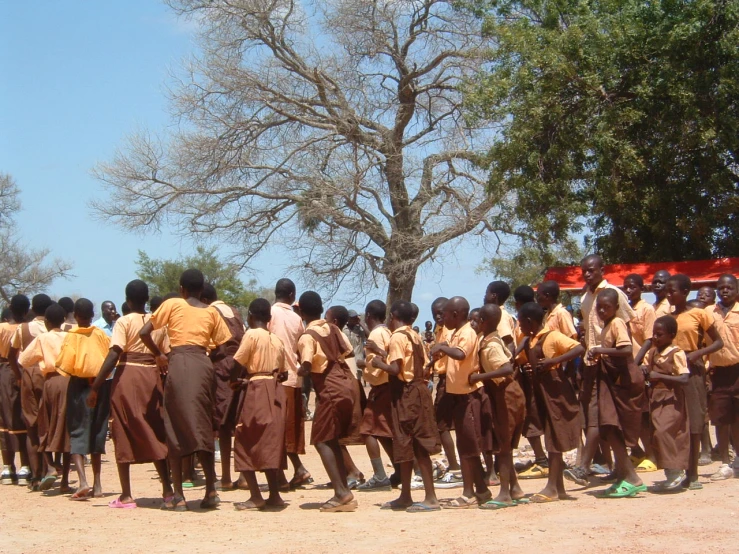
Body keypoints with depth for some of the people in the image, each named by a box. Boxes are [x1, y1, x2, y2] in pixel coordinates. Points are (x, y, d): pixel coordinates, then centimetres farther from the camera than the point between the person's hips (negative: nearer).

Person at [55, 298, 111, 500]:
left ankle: (82, 481, -18)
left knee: (77, 432, 1)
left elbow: (64, 364, -13)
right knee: (97, 432, 13)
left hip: (79, 385, -3)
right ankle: (97, 485, 15)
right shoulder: (100, 334, 2)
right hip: (100, 384, 3)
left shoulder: (71, 336, -5)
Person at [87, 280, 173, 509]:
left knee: (123, 436, 4)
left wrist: (95, 388, -14)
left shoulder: (124, 322, -5)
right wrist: (165, 385, 15)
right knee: (155, 434, 13)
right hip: (152, 378, 4)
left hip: (127, 378, -4)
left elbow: (113, 356, -15)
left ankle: (126, 495, 3)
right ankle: (168, 489, 11)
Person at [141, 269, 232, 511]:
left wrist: (159, 355, 13)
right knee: (203, 428, 10)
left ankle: (178, 497, 0)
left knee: (175, 430, 2)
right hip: (204, 365, 3)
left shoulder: (172, 304, 8)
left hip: (178, 364, -3)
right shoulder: (211, 311, 14)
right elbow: (223, 344, 9)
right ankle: (211, 490, -3)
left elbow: (144, 332, 1)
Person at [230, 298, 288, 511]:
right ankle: (274, 494, 11)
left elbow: (237, 364, -12)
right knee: (271, 442, 12)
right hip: (275, 392, 7)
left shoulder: (252, 335, -5)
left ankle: (256, 496, -5)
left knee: (246, 443, 0)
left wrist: (235, 381, 7)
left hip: (257, 390, -7)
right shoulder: (277, 340, 14)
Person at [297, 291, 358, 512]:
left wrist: (299, 370, -5)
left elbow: (306, 366, -24)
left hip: (330, 390, -8)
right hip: (347, 383, 8)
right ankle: (345, 492, 13)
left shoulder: (307, 337, -13)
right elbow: (349, 351, 11)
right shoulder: (333, 328, 7)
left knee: (322, 440, -2)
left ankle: (341, 493, -12)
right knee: (332, 440, 15)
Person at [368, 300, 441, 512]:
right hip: (418, 390, 9)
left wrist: (379, 363, -2)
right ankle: (405, 496, 22)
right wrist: (383, 353, 20)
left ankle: (431, 498, -7)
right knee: (406, 446, 14)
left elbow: (396, 369, -22)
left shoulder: (397, 337, -12)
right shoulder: (415, 337, 13)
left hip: (406, 393, -9)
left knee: (418, 447, -8)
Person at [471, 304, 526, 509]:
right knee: (504, 445, 15)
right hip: (504, 394, 9)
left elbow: (508, 369, -33)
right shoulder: (495, 341, 8)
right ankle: (514, 488, 21)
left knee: (501, 446, -5)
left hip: (505, 395, -9)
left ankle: (505, 494, -2)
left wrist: (480, 376, -30)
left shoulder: (490, 346, -20)